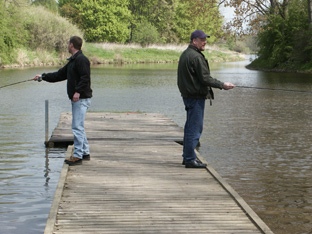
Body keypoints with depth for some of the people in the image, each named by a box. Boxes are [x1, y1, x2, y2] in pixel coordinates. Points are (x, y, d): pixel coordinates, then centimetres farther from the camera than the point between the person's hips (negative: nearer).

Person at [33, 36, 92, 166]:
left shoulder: (81, 59, -12)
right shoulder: (72, 61, 20)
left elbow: (85, 78, -21)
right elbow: (60, 75, 26)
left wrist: (78, 92, -27)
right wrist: (43, 77, 27)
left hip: (81, 98, -11)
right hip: (76, 99, 11)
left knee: (77, 127, -12)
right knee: (79, 127, 13)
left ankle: (77, 156, -11)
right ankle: (85, 153, 20)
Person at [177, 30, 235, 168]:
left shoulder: (185, 54, 15)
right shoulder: (196, 57, -17)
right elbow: (205, 78, -19)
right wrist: (222, 85, -12)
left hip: (187, 95, 11)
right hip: (196, 97, -11)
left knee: (190, 127, 17)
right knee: (195, 127, -7)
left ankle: (187, 157, 24)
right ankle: (190, 159, -5)